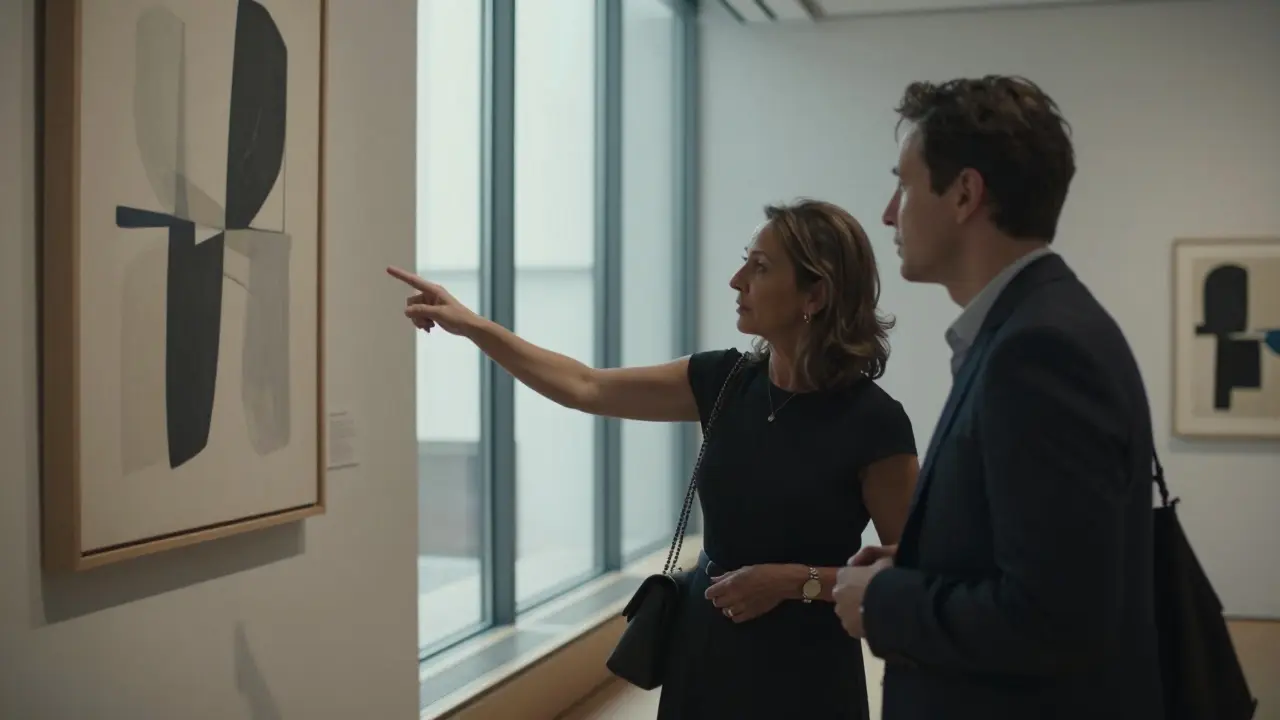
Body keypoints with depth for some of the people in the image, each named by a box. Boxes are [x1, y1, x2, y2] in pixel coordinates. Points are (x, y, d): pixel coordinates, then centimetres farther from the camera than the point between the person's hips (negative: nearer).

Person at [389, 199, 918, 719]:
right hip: (705, 646, 5)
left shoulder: (871, 420, -16)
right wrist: (471, 325, 2)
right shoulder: (723, 381, -2)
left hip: (802, 668, -5)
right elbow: (586, 388, 3)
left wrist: (796, 581, -19)